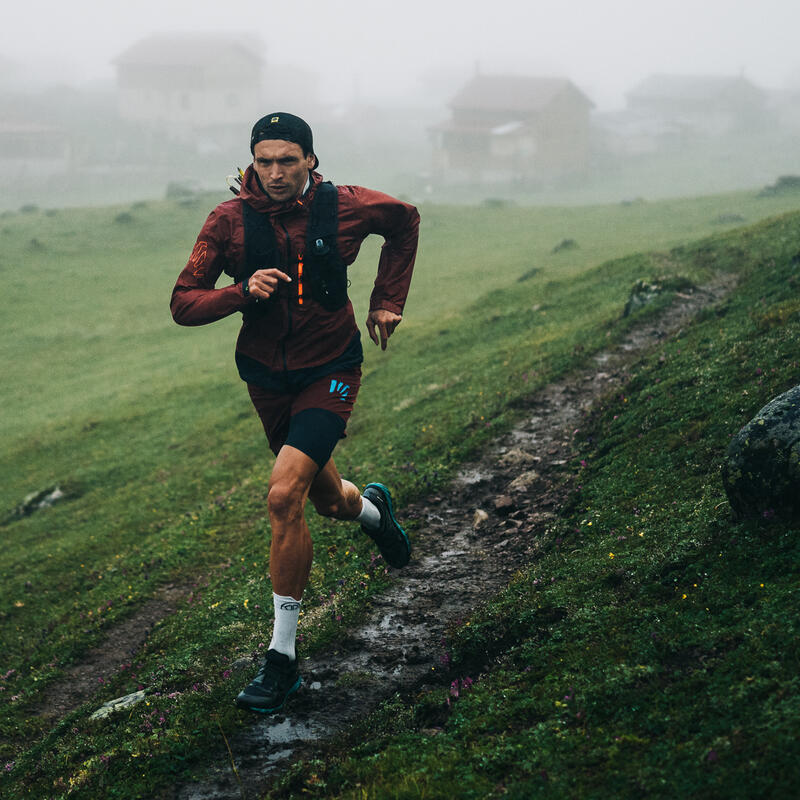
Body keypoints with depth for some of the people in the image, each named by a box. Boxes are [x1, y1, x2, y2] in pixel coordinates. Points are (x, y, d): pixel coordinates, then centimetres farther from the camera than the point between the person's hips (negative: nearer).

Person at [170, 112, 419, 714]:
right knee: (325, 496, 20)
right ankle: (372, 508, 60)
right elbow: (183, 304, -11)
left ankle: (282, 656, -11)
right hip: (267, 376, 3)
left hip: (330, 371, -3)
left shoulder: (343, 207, -12)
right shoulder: (230, 220, -11)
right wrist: (243, 291, -29)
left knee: (285, 496, -21)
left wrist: (387, 299, 8)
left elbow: (405, 219, 10)